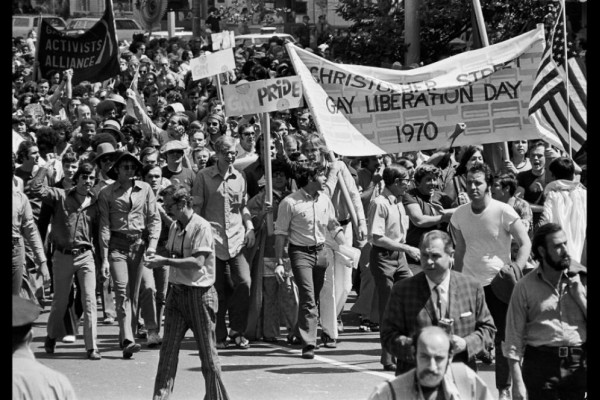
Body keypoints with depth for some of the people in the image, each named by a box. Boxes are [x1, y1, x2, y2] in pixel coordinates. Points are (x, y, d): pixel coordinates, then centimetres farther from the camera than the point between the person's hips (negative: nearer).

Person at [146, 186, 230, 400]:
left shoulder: (201, 227, -14)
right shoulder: (175, 227, 11)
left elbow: (197, 262, -23)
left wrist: (165, 261, -22)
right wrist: (157, 258, 5)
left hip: (199, 293, -7)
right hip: (177, 292, 7)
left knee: (208, 352, 2)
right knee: (168, 350, 1)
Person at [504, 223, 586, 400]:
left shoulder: (581, 279, 6)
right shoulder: (525, 287, 1)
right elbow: (514, 337, 0)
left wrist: (580, 297, -6)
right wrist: (517, 381, -6)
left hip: (579, 362, 2)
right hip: (541, 363, -2)